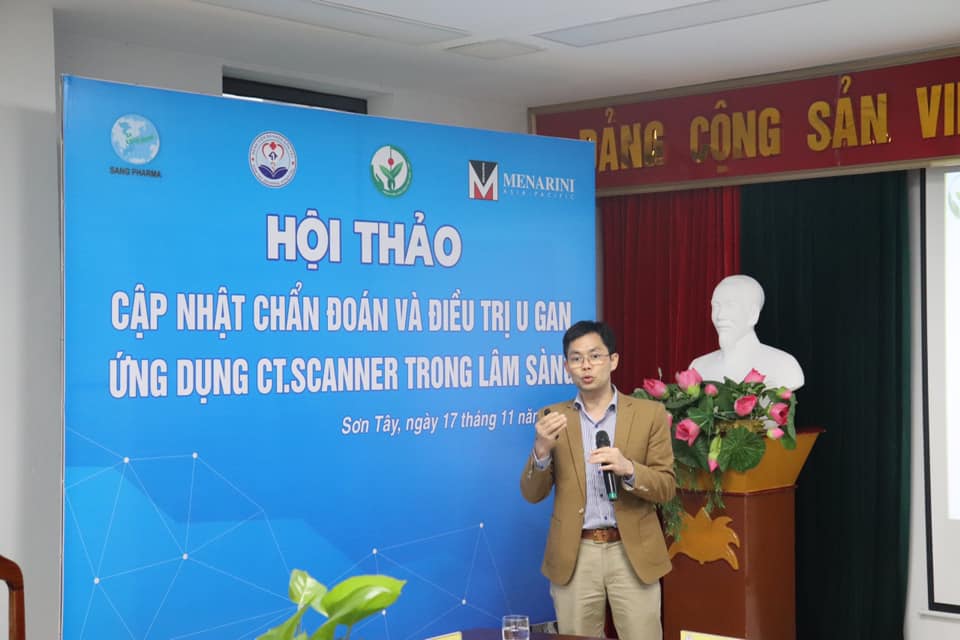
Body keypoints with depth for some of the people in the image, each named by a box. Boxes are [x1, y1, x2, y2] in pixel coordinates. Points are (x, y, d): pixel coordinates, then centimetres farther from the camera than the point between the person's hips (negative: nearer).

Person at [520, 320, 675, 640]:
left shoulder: (649, 413, 2)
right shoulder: (552, 418, 5)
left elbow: (666, 487, -1)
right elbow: (532, 494, 1)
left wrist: (628, 469, -20)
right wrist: (542, 449, -17)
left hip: (633, 554, -1)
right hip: (573, 556, 1)